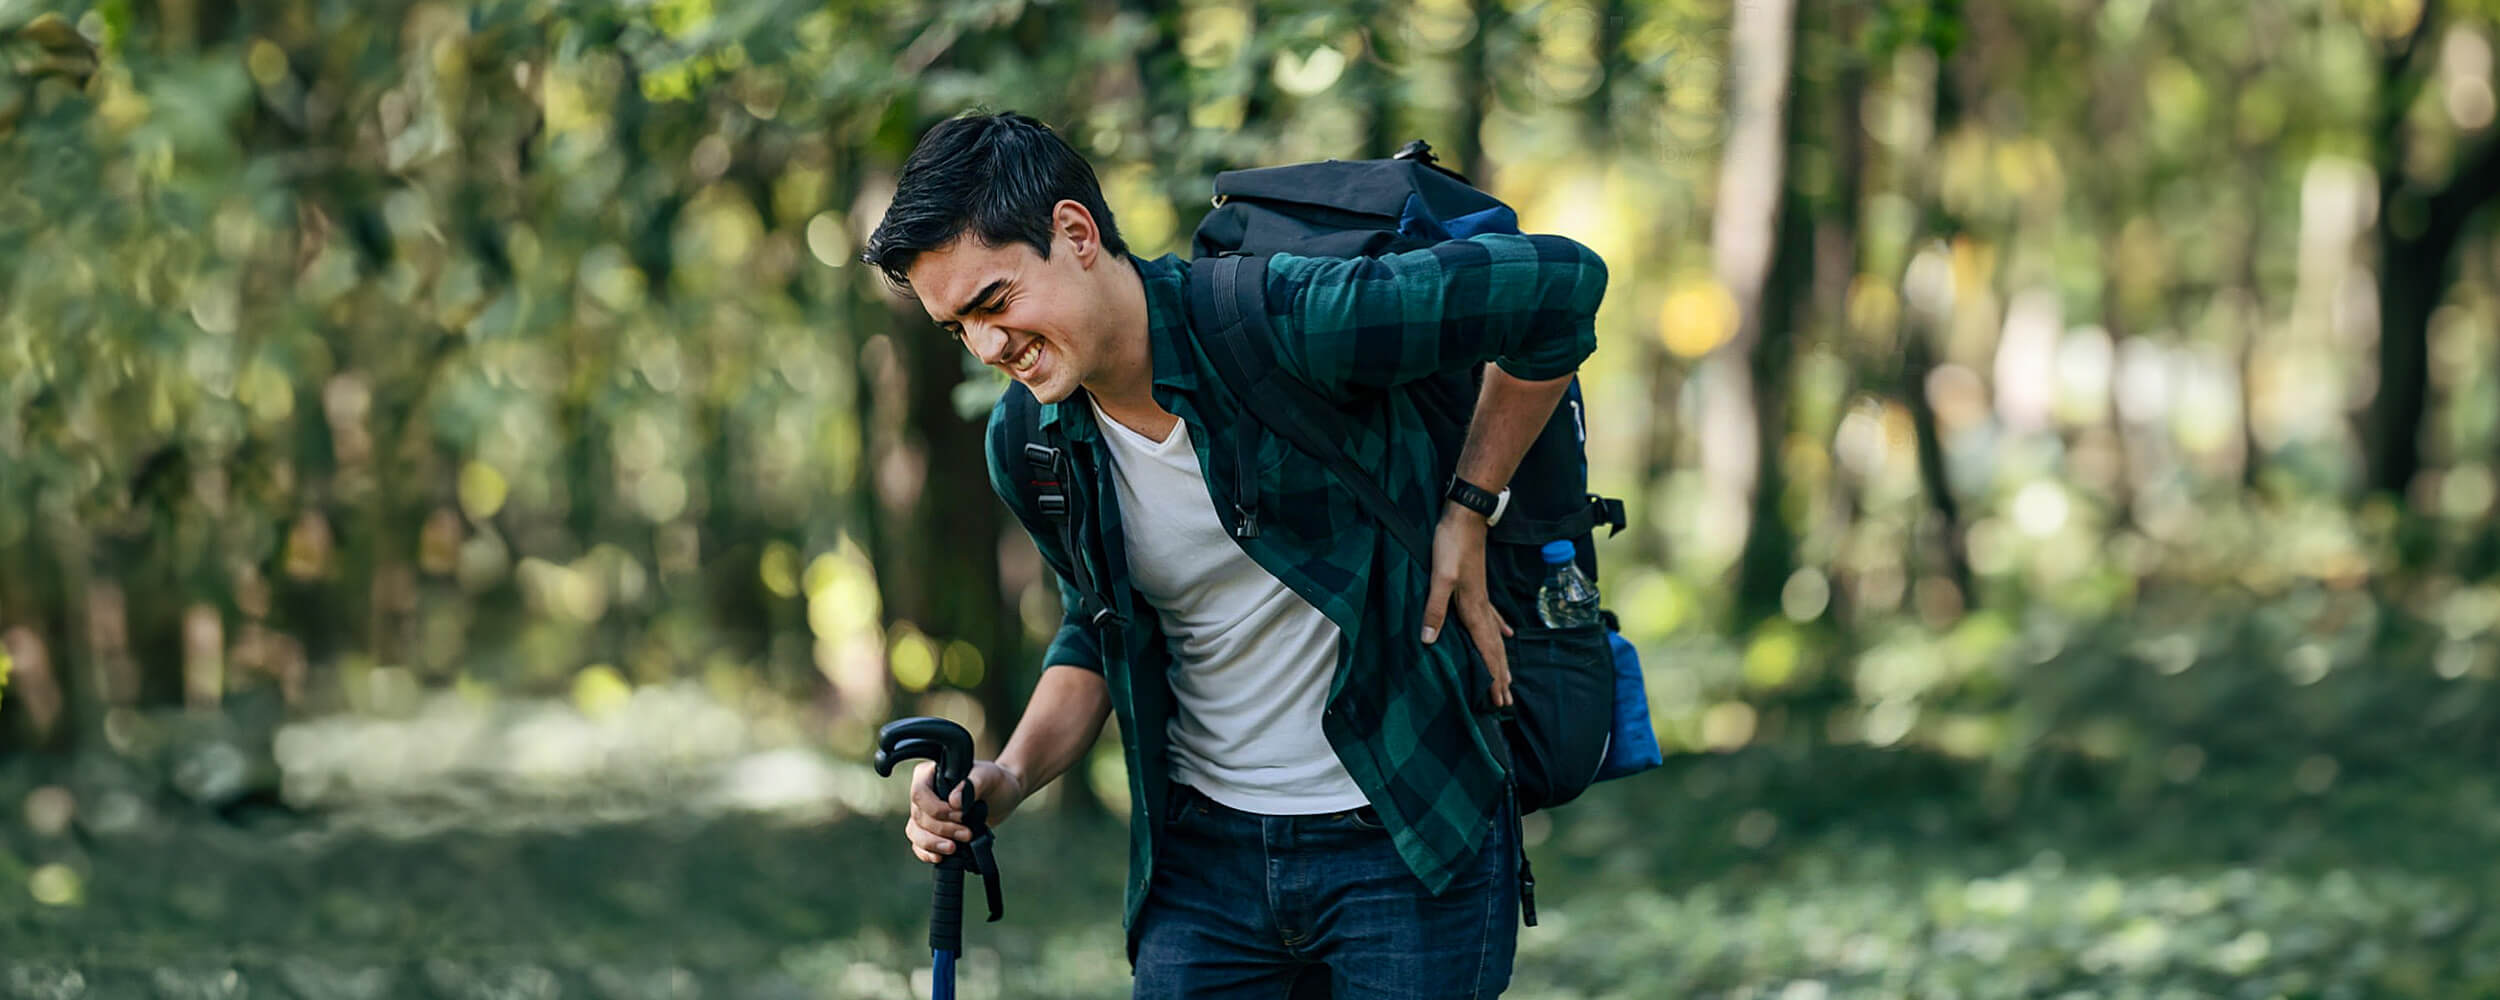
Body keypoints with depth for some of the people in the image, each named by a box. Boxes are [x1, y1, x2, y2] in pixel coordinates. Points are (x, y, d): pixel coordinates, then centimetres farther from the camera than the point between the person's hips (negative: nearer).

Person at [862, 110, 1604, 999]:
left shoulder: (1289, 325, -22)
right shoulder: (1028, 449, -3)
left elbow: (1560, 284, -14)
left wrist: (1466, 515, -8)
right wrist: (1010, 777, -4)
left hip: (1411, 842, -4)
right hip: (1205, 851, 5)